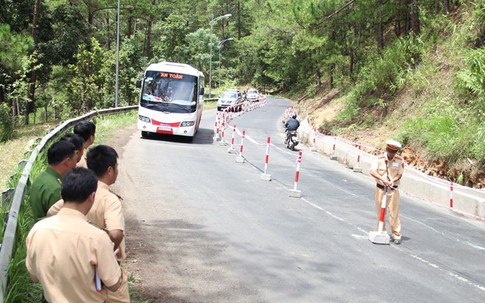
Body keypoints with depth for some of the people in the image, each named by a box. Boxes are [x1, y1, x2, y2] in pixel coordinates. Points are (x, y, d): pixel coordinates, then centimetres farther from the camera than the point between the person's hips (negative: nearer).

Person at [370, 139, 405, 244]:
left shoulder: (400, 160, -7)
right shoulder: (380, 158, -7)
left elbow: (399, 175, -5)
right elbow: (372, 171, -17)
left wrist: (391, 181, -23)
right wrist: (383, 179, -30)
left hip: (393, 190, -1)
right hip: (380, 188, 1)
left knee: (394, 212, -4)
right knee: (380, 212, 10)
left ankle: (396, 235, 3)